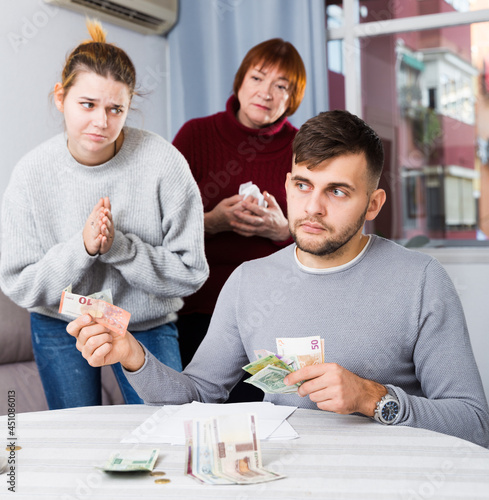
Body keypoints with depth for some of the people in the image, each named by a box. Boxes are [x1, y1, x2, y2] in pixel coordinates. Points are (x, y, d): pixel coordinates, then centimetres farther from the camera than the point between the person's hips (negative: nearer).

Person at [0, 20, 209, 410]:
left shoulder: (164, 162, -19)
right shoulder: (33, 172, -14)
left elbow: (190, 274, -16)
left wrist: (118, 246, -30)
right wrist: (82, 247, -28)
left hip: (148, 324, -1)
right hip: (60, 326, 1)